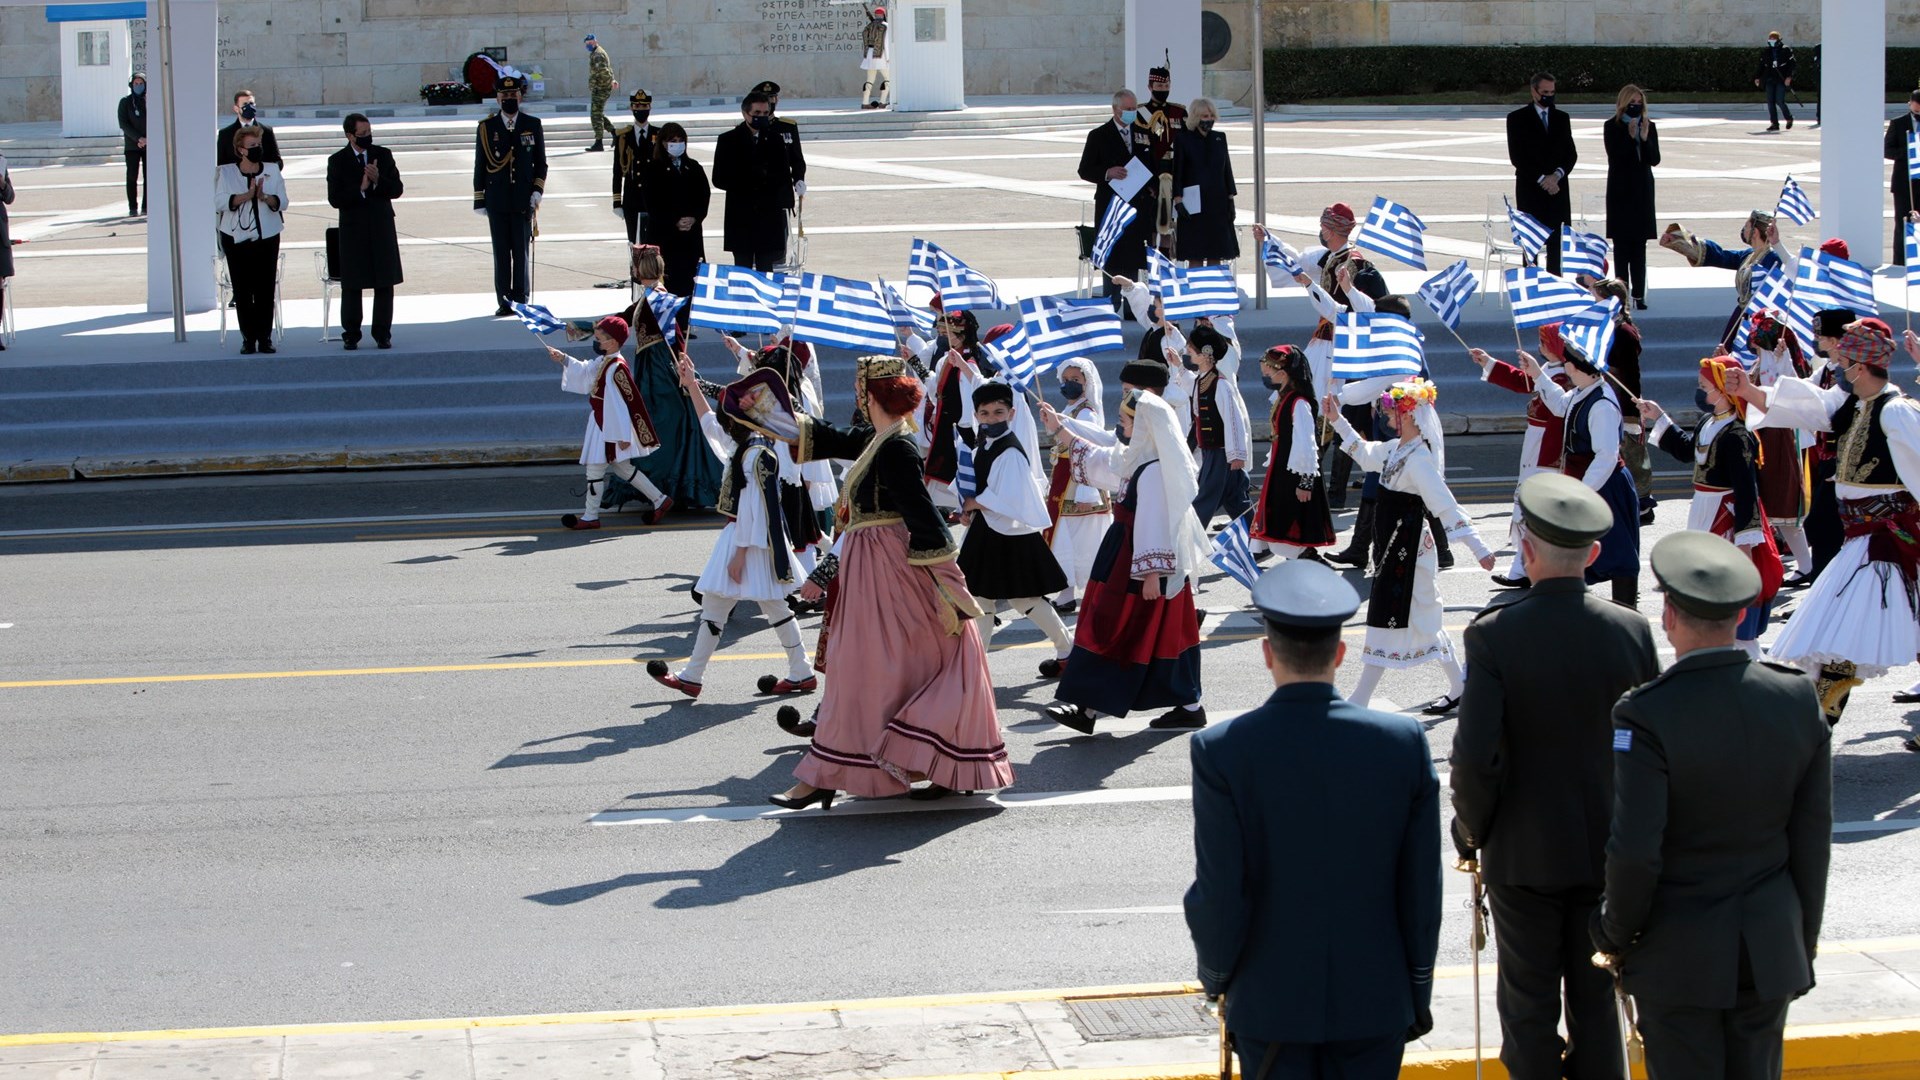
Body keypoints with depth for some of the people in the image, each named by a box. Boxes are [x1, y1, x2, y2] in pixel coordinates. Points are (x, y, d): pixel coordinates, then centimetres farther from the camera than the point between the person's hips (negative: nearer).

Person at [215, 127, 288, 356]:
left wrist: (265, 197, -19)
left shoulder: (272, 170, 8)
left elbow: (282, 202, 1)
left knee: (265, 290, -2)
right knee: (242, 290, -2)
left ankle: (265, 338, 3)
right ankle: (248, 339, 3)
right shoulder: (227, 173, 2)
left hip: (267, 237, 1)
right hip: (237, 238, -1)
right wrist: (247, 195, -20)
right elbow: (220, 202, -9)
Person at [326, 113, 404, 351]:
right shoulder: (338, 161, -1)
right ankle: (351, 335, 9)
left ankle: (382, 334, 11)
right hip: (353, 231, -2)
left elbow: (397, 189, 3)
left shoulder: (383, 155, 6)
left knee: (385, 285, 3)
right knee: (351, 286, 1)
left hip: (382, 228, 2)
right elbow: (335, 199, -7)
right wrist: (360, 189, -18)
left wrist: (378, 181, -14)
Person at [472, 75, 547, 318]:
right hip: (497, 202, 0)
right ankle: (504, 302, 6)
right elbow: (480, 166, 6)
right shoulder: (486, 127, 5)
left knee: (522, 252, 0)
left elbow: (540, 162, 9)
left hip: (524, 200, 0)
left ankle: (520, 300, 6)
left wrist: (537, 191, -4)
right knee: (501, 253, 2)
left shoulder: (533, 125, 6)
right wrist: (479, 200, 1)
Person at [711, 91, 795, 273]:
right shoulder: (728, 140, 2)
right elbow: (719, 179, -3)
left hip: (770, 216, 1)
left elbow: (784, 176, 10)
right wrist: (748, 182, -14)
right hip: (741, 219, -1)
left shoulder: (775, 140, 9)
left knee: (766, 271, 0)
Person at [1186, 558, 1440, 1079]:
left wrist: (1216, 973, 7)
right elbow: (1422, 888, -3)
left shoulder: (1222, 750, -14)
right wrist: (1418, 993, 9)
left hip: (1270, 1002, -1)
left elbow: (1219, 895, -12)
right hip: (1376, 999, 2)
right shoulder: (1404, 741, -8)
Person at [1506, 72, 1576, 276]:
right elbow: (1517, 156, -5)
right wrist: (1541, 179, -11)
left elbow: (1571, 154, 11)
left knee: (1557, 243, -1)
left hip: (1557, 188, 3)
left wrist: (1557, 175, -7)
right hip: (1530, 189, -3)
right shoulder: (1517, 118, 1)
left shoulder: (1562, 118, 14)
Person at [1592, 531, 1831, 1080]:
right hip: (1771, 952, 4)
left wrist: (1616, 934, -2)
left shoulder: (1647, 715, -20)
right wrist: (1805, 939, 13)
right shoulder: (1799, 699, -5)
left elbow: (1634, 853, -20)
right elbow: (1814, 837, 2)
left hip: (1679, 952, -4)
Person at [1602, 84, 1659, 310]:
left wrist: (1645, 138, -15)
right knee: (1621, 243, -2)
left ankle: (1638, 294, 2)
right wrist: (1631, 137, -19)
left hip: (1642, 190, 2)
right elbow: (1614, 157, -12)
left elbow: (1655, 160, -1)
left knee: (1639, 244, 2)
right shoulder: (1611, 127, -3)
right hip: (1620, 191, -2)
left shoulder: (1649, 127, 5)